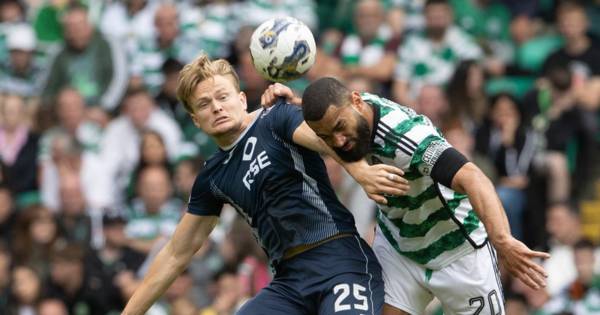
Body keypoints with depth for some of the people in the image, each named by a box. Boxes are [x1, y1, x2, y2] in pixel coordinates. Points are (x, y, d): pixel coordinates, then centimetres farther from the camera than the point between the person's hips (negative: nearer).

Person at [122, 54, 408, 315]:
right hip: (290, 280, 6)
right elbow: (177, 254, 24)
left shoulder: (275, 121, -1)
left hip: (340, 261, -6)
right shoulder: (212, 178, 16)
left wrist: (361, 170, -44)